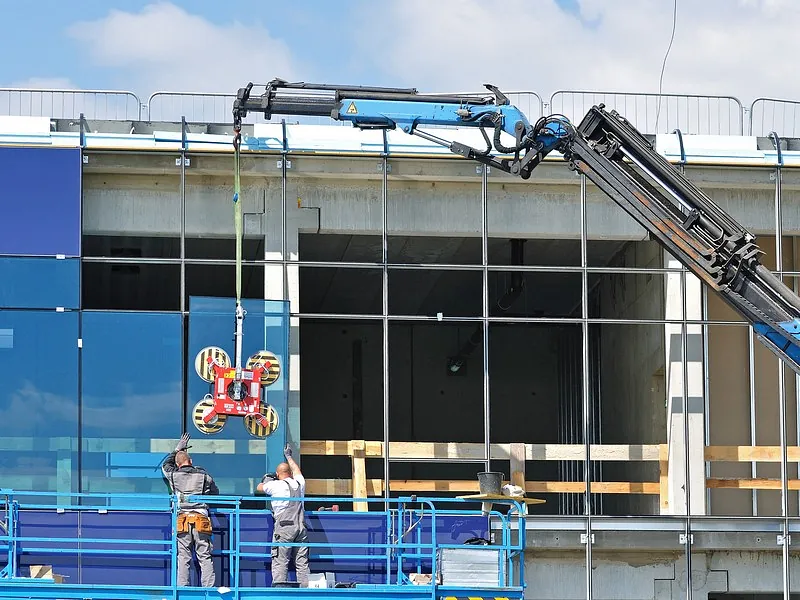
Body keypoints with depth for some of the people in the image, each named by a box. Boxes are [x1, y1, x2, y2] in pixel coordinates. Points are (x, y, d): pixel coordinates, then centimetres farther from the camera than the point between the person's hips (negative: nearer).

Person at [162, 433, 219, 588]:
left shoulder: (174, 475, 7)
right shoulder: (204, 476, 6)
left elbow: (165, 465, 29)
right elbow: (215, 493, 17)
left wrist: (177, 449, 36)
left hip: (182, 520, 0)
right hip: (201, 519, 0)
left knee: (183, 557, 2)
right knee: (205, 557, 0)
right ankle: (209, 587, -6)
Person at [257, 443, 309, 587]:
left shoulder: (276, 485, -2)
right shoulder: (299, 483, 12)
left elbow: (260, 487, 17)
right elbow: (296, 470, 34)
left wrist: (267, 480, 38)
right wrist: (289, 456, 51)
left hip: (284, 527, -5)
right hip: (301, 527, 5)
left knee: (280, 561, -6)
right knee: (302, 562, 5)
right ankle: (305, 588, 0)